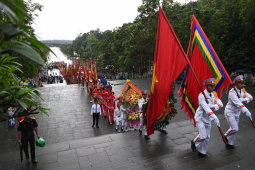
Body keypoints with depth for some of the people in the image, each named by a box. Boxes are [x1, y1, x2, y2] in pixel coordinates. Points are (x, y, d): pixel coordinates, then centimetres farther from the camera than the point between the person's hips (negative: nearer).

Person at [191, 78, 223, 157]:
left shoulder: (214, 94, 2)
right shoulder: (201, 95, -20)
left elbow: (220, 104, -8)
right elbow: (206, 108, -30)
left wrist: (213, 106, -29)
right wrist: (215, 118, -38)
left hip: (208, 118, 6)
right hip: (200, 117, -6)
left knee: (207, 137, 10)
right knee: (202, 136, -11)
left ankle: (202, 152, 27)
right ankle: (194, 142, 20)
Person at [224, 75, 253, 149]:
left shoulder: (243, 90, 2)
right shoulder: (232, 92, -24)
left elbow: (250, 97, -7)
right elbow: (237, 103, -35)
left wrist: (244, 99, -28)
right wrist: (246, 111, -44)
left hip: (237, 113, 8)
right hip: (230, 112, -8)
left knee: (234, 128, 13)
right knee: (234, 128, -12)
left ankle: (229, 143, 29)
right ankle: (226, 136, 17)